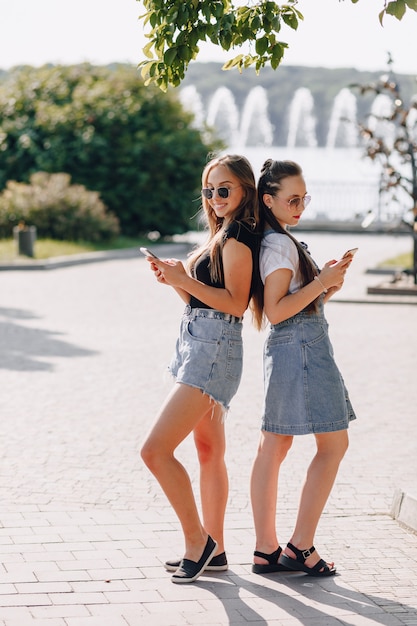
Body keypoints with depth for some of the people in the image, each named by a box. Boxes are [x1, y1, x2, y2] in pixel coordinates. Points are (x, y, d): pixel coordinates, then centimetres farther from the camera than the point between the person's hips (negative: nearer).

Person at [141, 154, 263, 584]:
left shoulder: (237, 235, -12)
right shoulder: (222, 236, 19)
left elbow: (236, 304, -20)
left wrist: (186, 280, -22)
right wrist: (174, 278, 5)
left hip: (213, 350, -11)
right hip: (199, 346, 11)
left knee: (155, 449, -14)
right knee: (210, 452, 13)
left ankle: (196, 539, -3)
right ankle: (214, 550, 20)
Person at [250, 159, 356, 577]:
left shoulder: (278, 241, 17)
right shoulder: (280, 244, -14)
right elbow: (276, 310, -20)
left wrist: (327, 287, 6)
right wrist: (322, 282, -18)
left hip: (289, 349, 10)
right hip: (302, 346, -10)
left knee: (273, 446, 7)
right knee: (333, 444, -3)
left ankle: (266, 550, 9)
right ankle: (301, 546, -2)